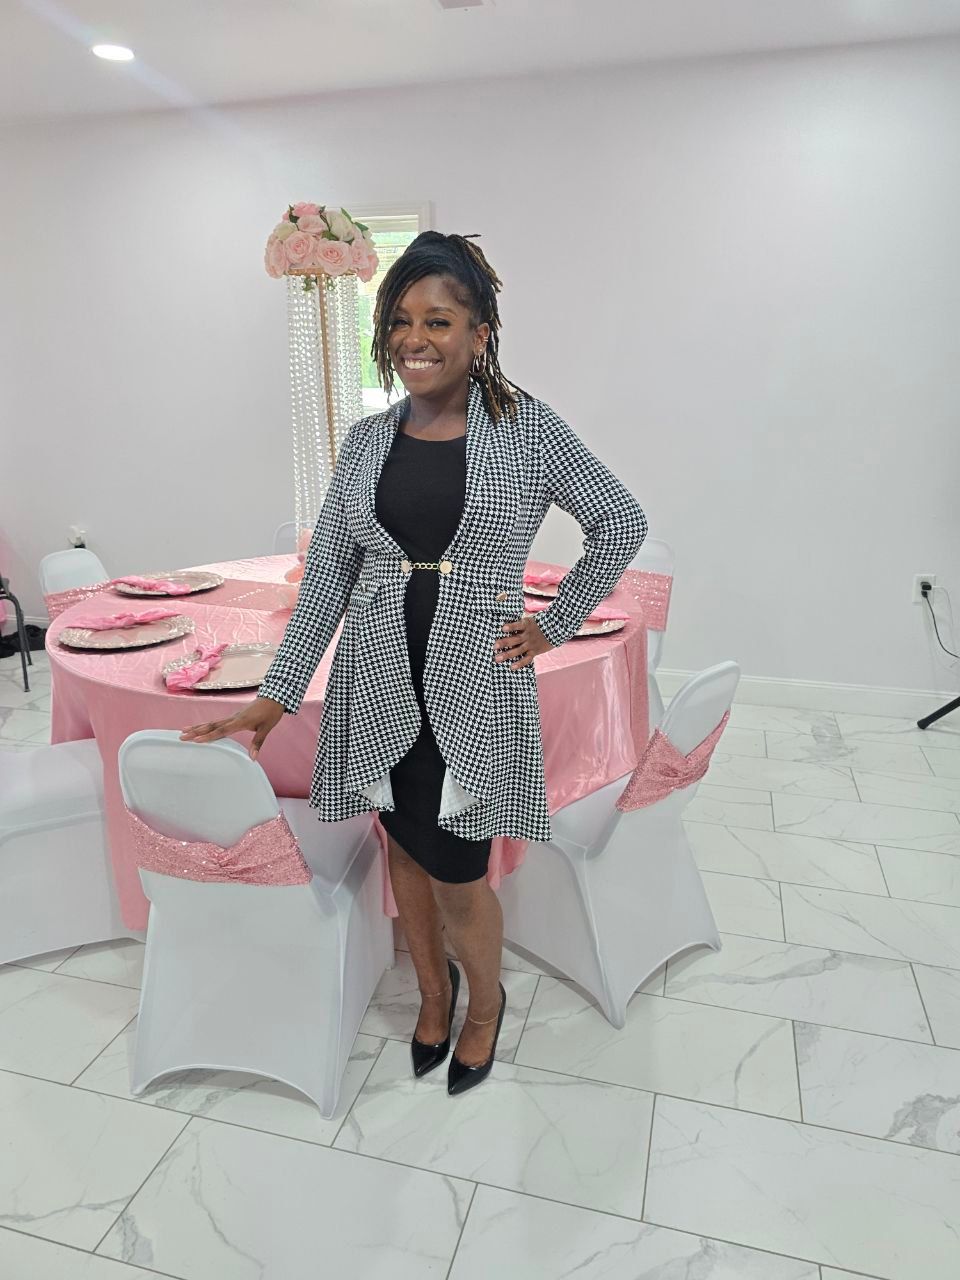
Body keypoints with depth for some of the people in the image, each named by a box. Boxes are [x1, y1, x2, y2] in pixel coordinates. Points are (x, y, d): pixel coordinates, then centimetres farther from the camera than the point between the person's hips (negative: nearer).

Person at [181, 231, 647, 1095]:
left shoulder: (527, 428, -3)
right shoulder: (368, 440, 6)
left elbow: (622, 522, 4)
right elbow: (326, 571, 5)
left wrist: (556, 626, 0)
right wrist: (277, 694, 0)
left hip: (474, 681, -3)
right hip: (378, 680, 4)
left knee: (456, 873, 2)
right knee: (403, 844, 16)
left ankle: (487, 998, 36)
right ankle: (432, 987, 44)